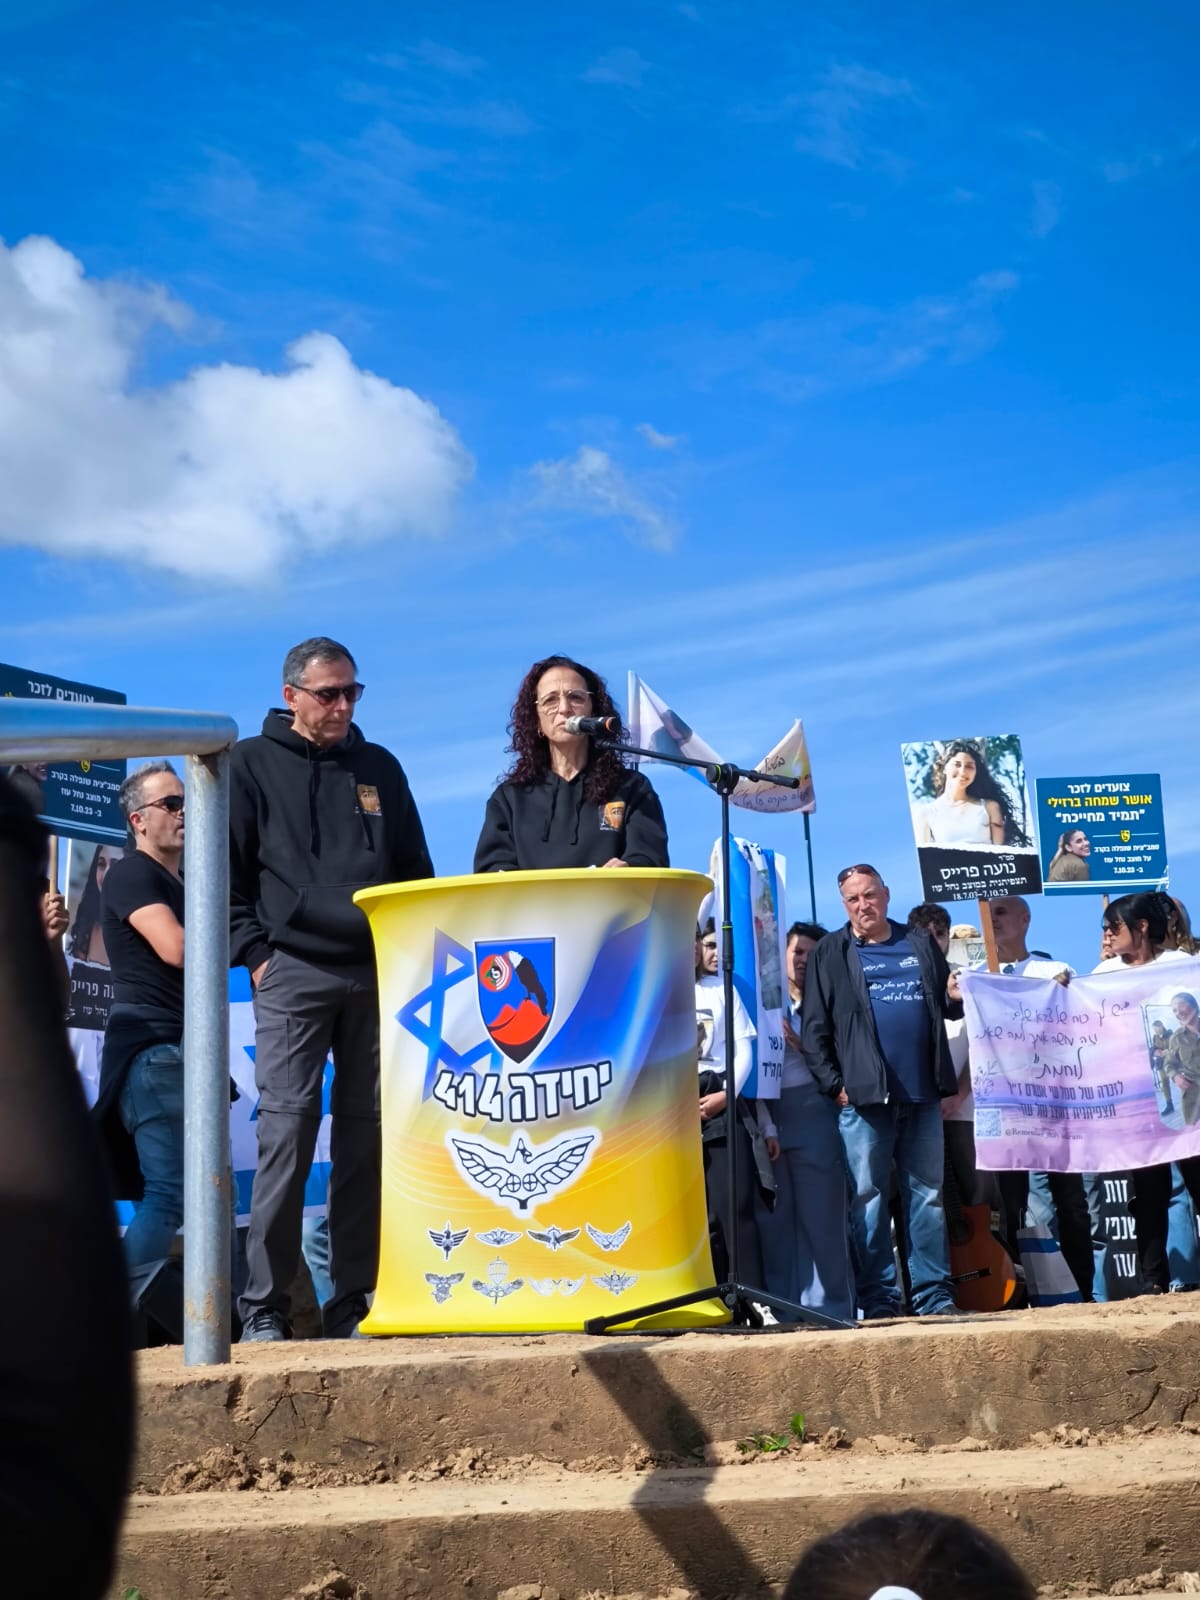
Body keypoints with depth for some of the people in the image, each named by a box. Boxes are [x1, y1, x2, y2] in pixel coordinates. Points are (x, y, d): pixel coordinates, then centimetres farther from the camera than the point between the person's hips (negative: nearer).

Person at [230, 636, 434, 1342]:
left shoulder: (380, 768, 17)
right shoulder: (251, 764, 7)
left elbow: (416, 871, 20)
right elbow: (224, 872, 3)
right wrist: (255, 953, -6)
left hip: (378, 974, 4)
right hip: (293, 973, -4)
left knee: (368, 1135, 3)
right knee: (288, 1129, -9)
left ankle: (355, 1303, 9)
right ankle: (265, 1308, -4)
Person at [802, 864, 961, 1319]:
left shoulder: (920, 943, 15)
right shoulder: (830, 954, 5)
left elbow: (944, 1004, 23)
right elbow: (814, 1030, 1)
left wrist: (956, 997, -1)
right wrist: (833, 1085, -9)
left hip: (922, 1094, 3)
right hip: (863, 1096, -3)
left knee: (928, 1196, 6)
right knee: (868, 1199, -1)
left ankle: (934, 1293, 11)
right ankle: (878, 1297, 4)